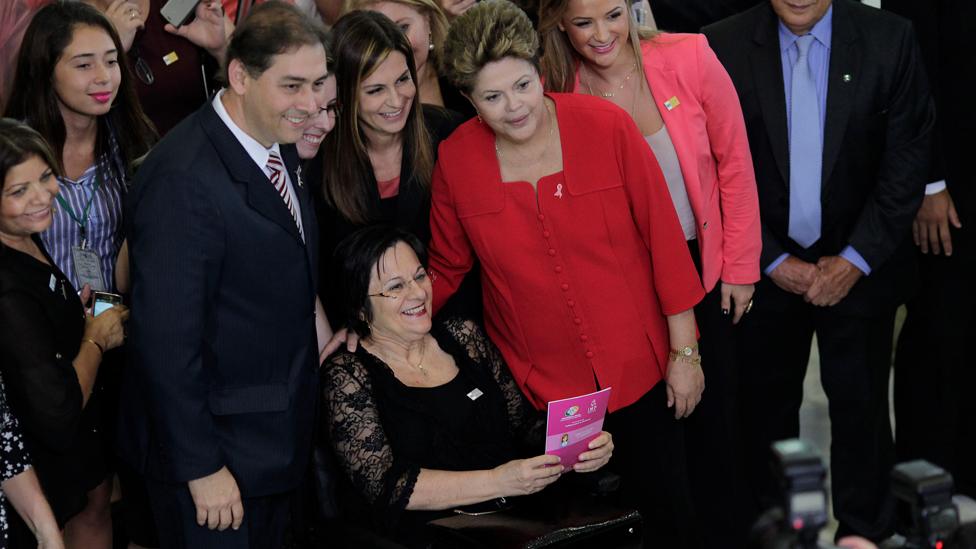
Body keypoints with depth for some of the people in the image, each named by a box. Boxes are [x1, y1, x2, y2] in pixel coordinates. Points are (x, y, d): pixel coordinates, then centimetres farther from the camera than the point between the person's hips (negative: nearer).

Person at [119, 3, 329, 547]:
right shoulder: (182, 181, -26)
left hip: (279, 437, 8)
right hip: (215, 448, -8)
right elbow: (166, 341, -25)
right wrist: (201, 468, -20)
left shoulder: (281, 146, 3)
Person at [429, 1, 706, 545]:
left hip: (637, 367, -1)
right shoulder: (456, 160, -7)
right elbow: (447, 269, 6)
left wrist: (685, 350, -5)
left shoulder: (606, 126, -12)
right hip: (543, 386, 1)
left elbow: (663, 234, -7)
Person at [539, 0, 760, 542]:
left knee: (714, 412, 11)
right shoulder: (556, 92, -13)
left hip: (702, 265, 0)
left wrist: (739, 266, -3)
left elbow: (734, 161, -6)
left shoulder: (689, 58, -15)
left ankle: (725, 530, 31)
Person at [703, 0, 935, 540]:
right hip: (765, 269, 1)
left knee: (860, 404, 7)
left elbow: (908, 157, -6)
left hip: (859, 267, 0)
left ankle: (863, 529, 25)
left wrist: (856, 260, -10)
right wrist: (773, 261, -9)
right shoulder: (722, 47, -9)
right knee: (767, 405, 12)